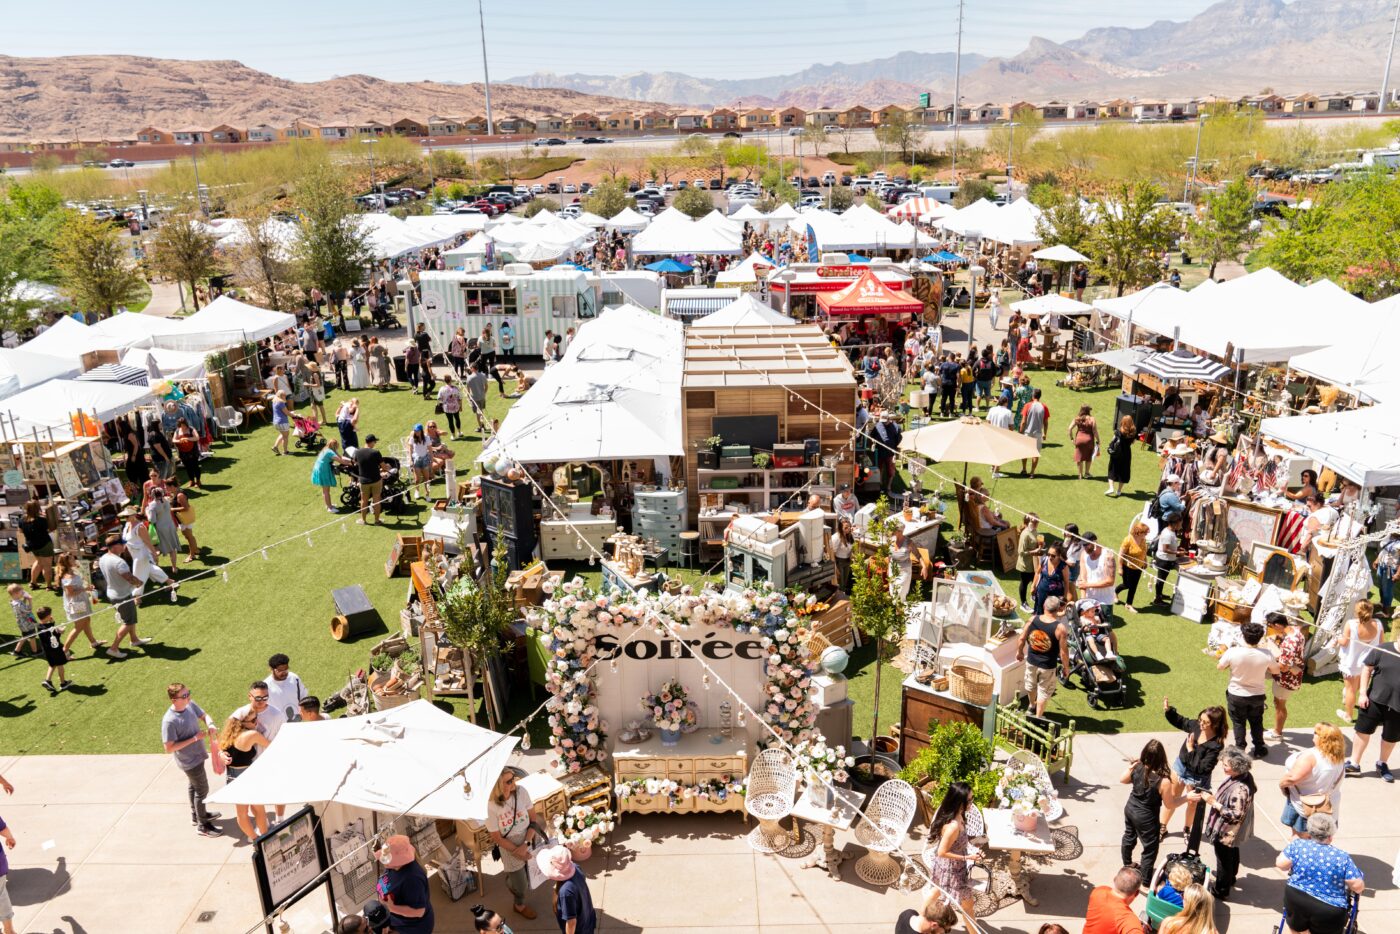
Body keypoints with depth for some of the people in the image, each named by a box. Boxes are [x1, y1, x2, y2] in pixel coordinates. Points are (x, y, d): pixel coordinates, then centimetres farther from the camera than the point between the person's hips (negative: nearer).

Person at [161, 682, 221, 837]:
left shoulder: (190, 705, -12)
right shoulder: (169, 721, -32)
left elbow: (204, 715, 4)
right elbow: (169, 748, -27)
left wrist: (210, 723, -19)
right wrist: (194, 738, -29)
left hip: (197, 755, 8)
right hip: (190, 761, -8)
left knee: (194, 786, 27)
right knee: (202, 790, 7)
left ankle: (196, 815, 48)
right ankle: (202, 825, 25)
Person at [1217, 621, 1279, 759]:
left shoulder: (1232, 652, -25)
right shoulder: (1266, 655, -21)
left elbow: (1219, 667, -8)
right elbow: (1276, 670, 0)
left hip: (1236, 695, -1)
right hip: (1257, 695, 1)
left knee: (1238, 723, 18)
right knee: (1256, 723, 23)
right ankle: (1259, 750, 36)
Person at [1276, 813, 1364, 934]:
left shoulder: (1298, 845, -3)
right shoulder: (1342, 857, -4)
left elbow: (1281, 864, -6)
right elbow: (1358, 887, -5)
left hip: (1296, 900, 2)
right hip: (1329, 912, -2)